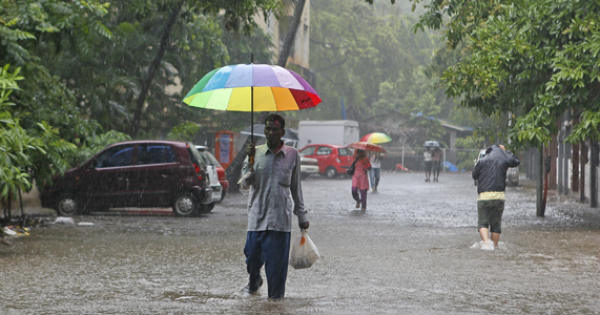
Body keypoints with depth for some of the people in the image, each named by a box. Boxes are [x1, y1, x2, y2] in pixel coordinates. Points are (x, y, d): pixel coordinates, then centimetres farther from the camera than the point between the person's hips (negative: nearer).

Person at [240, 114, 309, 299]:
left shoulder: (292, 155, 5)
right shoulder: (256, 153, 5)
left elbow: (296, 187, 12)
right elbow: (245, 183, 0)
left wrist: (301, 216, 12)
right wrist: (250, 161, -15)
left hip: (281, 217, -1)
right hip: (257, 214, 1)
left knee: (277, 260, -4)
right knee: (253, 255, 5)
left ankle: (276, 296, 7)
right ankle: (254, 281, 36)